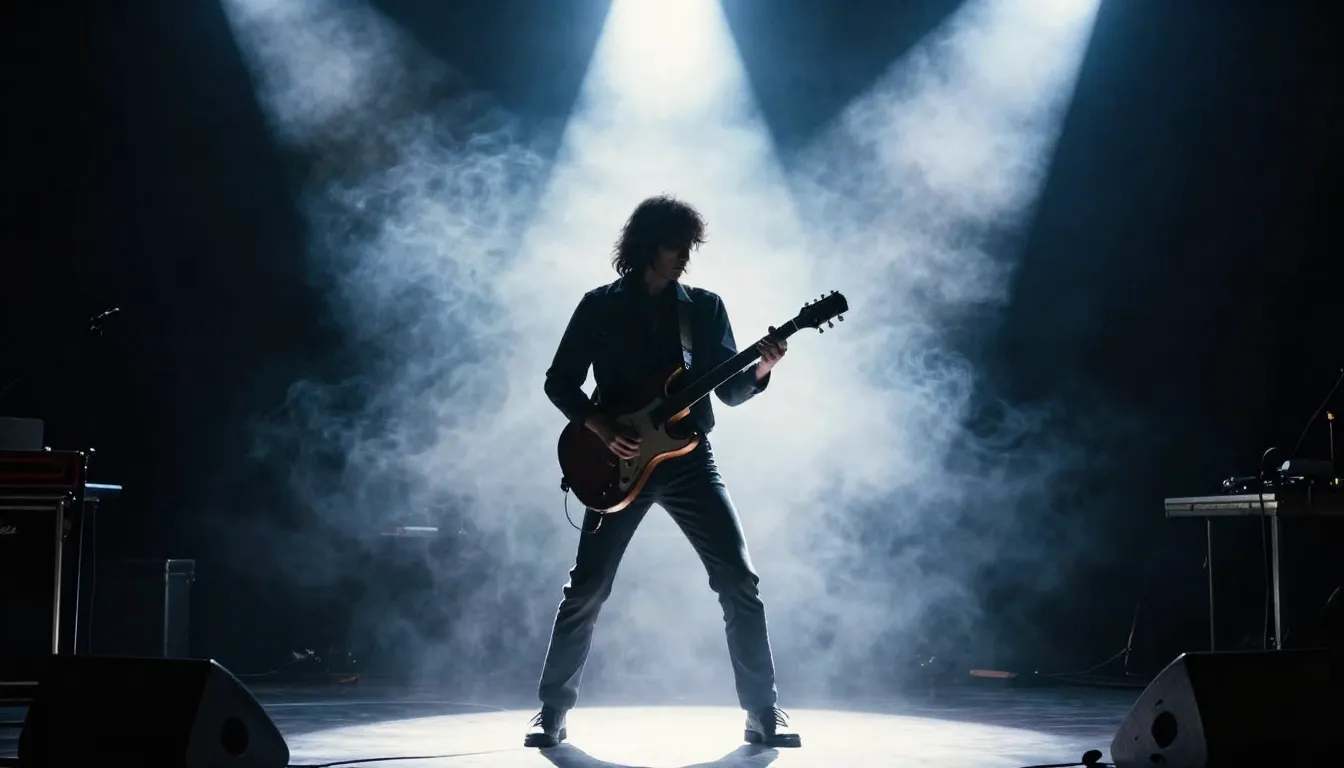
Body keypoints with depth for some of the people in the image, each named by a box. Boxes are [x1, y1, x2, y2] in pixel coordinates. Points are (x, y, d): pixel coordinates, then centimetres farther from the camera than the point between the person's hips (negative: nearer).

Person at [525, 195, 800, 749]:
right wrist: (602, 430, -12)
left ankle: (763, 714, 0)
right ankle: (552, 712, 11)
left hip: (689, 460, 2)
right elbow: (559, 381, 2)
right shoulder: (600, 305, 2)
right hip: (620, 463, -1)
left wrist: (761, 369, -16)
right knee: (586, 589, -3)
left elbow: (730, 391, 5)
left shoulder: (705, 306, 8)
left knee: (739, 580, -8)